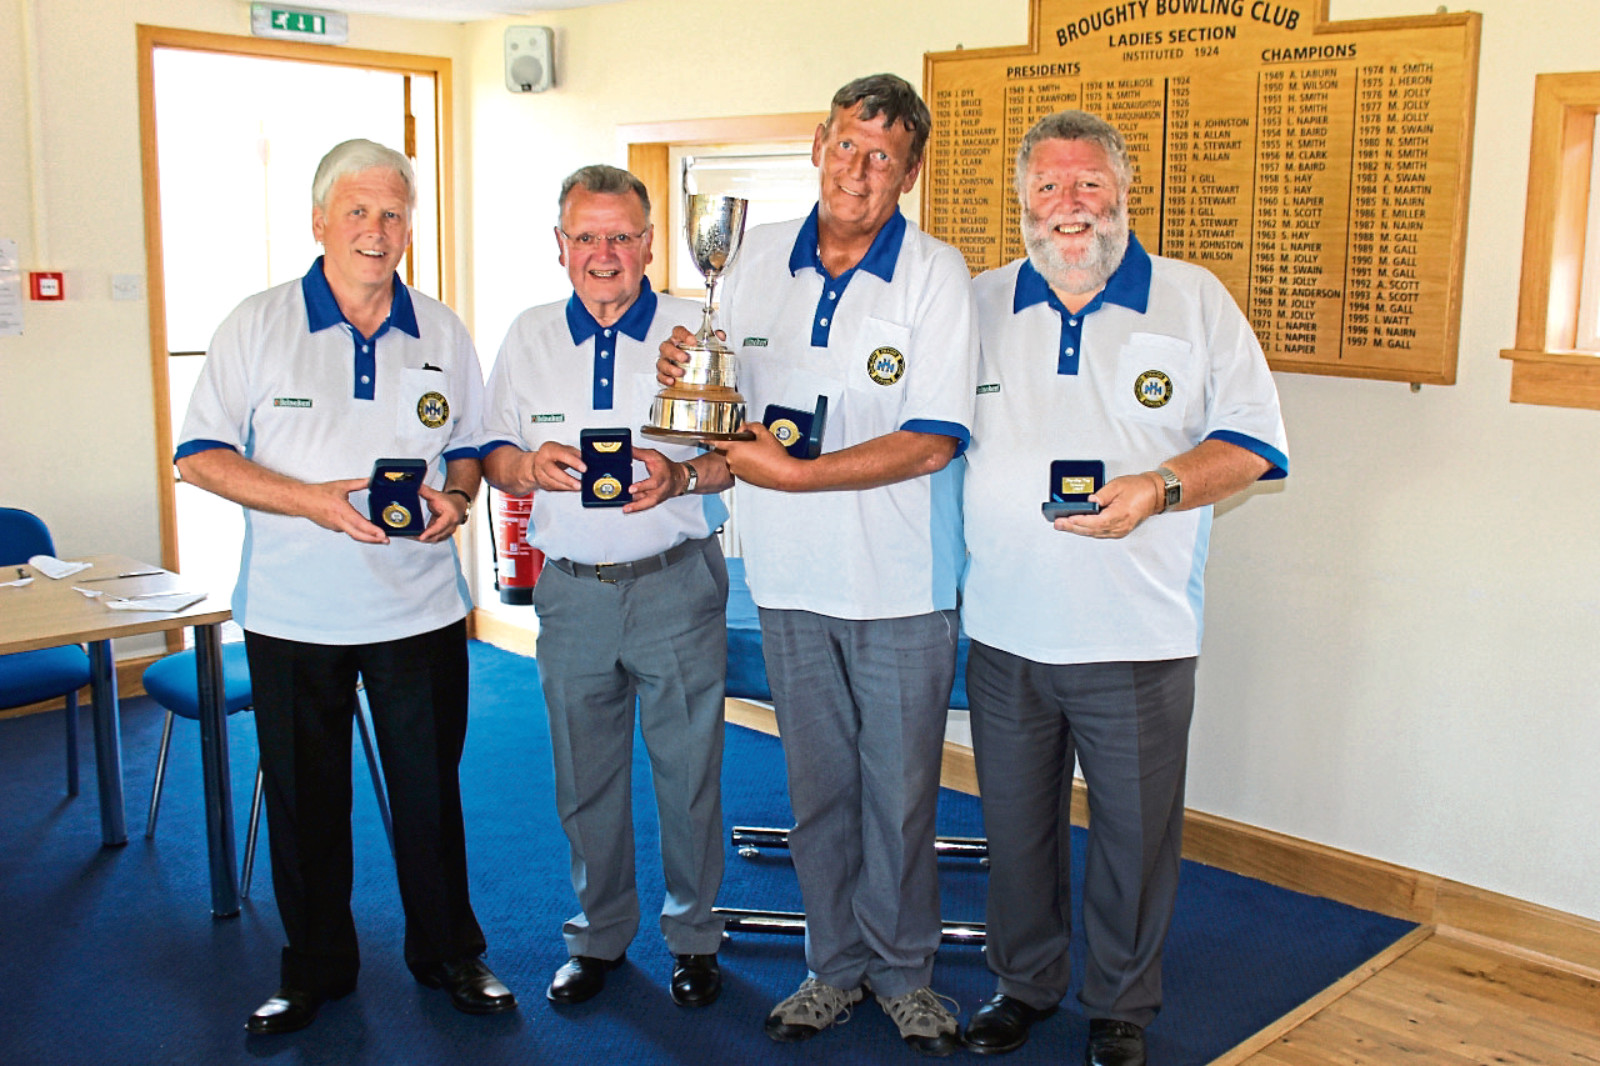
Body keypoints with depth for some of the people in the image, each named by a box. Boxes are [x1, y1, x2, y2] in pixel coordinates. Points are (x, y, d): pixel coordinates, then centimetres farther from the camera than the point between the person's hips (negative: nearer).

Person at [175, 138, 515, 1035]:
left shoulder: (443, 332, 5)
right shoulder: (258, 325, -2)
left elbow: (472, 444, 13)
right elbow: (202, 455, -5)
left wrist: (456, 497, -10)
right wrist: (314, 500, -18)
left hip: (421, 611, 1)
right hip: (293, 615, -1)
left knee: (431, 792, 10)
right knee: (305, 799, 11)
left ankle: (450, 953, 29)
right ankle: (315, 968, 29)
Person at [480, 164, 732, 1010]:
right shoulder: (529, 338, 7)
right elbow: (492, 457, 10)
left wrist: (680, 476, -22)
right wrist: (531, 466, -12)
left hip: (677, 584, -2)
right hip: (572, 590, 3)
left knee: (688, 768, 5)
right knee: (585, 774, 12)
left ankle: (693, 934, 25)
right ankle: (600, 932, 30)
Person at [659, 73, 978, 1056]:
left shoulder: (936, 274, -8)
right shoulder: (758, 259, 6)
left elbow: (932, 443, -15)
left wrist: (797, 473, -20)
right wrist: (688, 381, -8)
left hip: (901, 584, -3)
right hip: (791, 578, 4)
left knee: (900, 790, 8)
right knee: (817, 785, 14)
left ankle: (903, 968, 29)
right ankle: (837, 964, 31)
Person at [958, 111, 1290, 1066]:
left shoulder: (1196, 300, 1)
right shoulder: (979, 306, 7)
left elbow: (1253, 441, -3)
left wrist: (1157, 489, -19)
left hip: (1139, 637, -2)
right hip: (1005, 629, 2)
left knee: (1135, 832, 9)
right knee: (1016, 823, 15)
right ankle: (1024, 984, 36)